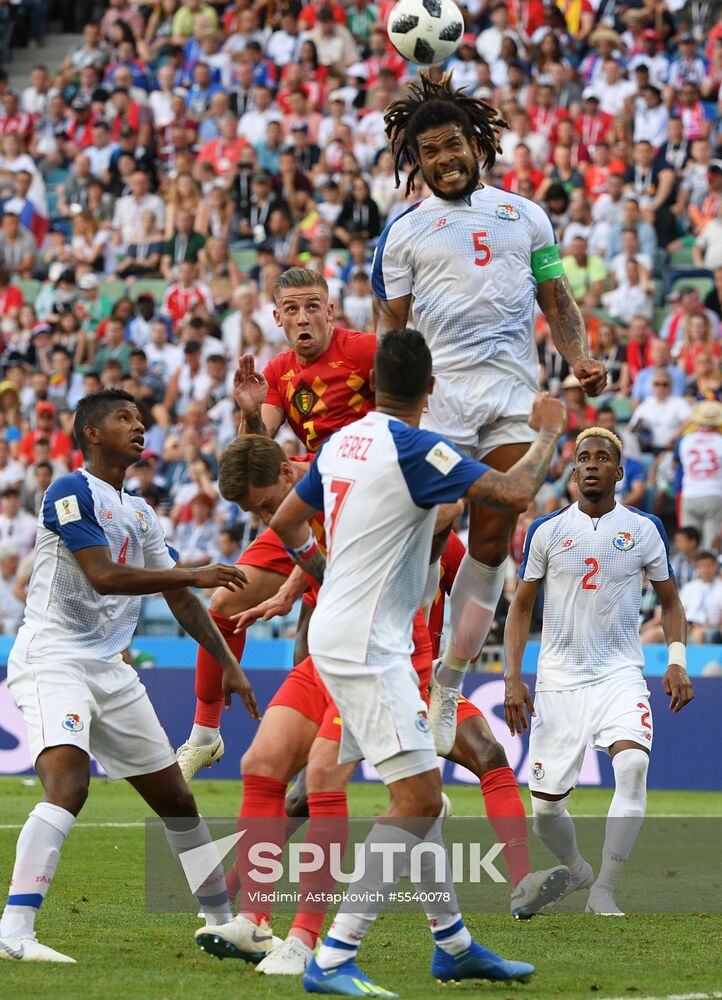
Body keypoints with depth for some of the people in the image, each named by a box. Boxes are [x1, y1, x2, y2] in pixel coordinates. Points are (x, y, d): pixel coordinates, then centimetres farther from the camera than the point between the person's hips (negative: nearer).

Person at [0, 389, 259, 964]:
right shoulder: (71, 493, -8)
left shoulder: (140, 513, 18)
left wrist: (229, 665, 17)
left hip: (110, 670, 8)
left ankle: (221, 920, 27)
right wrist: (197, 575, -18)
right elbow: (103, 576, -19)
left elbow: (180, 599, 23)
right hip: (52, 660, -8)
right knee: (68, 784, -29)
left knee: (175, 798, 11)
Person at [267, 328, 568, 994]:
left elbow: (286, 522, 21)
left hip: (338, 634, 10)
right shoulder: (414, 448, -17)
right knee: (419, 800, -13)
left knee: (420, 794, 16)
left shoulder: (344, 441, 10)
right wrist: (549, 433, -4)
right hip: (365, 646, -10)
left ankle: (454, 945, 24)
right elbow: (514, 492, -21)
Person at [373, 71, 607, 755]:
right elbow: (389, 324, 10)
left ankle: (448, 686, 8)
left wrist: (579, 360, 0)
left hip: (514, 394, 2)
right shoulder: (405, 231, 11)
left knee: (491, 544, 0)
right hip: (436, 391, -2)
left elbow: (556, 299, 17)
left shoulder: (525, 216, 16)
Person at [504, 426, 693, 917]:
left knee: (633, 765, -29)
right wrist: (513, 678, -1)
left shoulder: (644, 528, 2)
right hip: (559, 682, 1)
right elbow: (521, 606, 9)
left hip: (620, 674, -1)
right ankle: (577, 870, 34)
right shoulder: (546, 530, 2)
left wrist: (677, 662, -4)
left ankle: (603, 894, -23)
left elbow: (670, 601, 12)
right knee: (546, 806, 1)